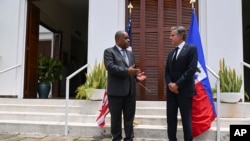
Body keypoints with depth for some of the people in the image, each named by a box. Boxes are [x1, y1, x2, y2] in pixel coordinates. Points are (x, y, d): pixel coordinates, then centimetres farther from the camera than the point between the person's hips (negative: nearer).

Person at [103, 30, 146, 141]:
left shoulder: (130, 54, 19)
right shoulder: (109, 52, -2)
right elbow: (110, 67, -17)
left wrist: (137, 76, -2)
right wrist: (127, 71, -26)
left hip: (130, 91, 6)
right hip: (116, 91, -5)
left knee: (129, 117, 11)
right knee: (116, 118, 6)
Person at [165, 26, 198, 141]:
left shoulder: (191, 49, -4)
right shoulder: (171, 53, 17)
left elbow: (191, 69, -14)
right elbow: (167, 71, 13)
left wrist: (177, 84, -15)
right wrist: (169, 84, -7)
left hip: (184, 90, -6)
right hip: (171, 90, 6)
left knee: (186, 119, 2)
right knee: (171, 119, 9)